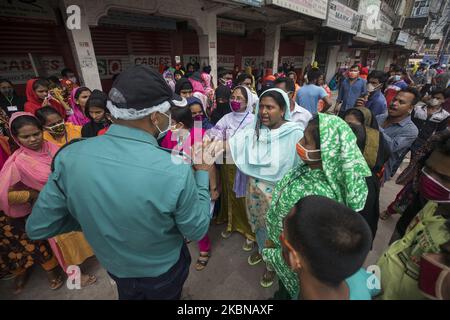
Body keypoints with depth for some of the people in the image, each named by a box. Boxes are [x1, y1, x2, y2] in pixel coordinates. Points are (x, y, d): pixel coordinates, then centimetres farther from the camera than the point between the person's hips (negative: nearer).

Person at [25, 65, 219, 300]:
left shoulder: (69, 156, -24)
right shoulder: (176, 171, -38)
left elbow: (38, 228, -12)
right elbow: (197, 231, -20)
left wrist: (96, 216, -1)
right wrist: (202, 173, -13)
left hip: (114, 265, 3)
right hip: (163, 270, -2)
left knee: (129, 295, 36)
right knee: (166, 296, 32)